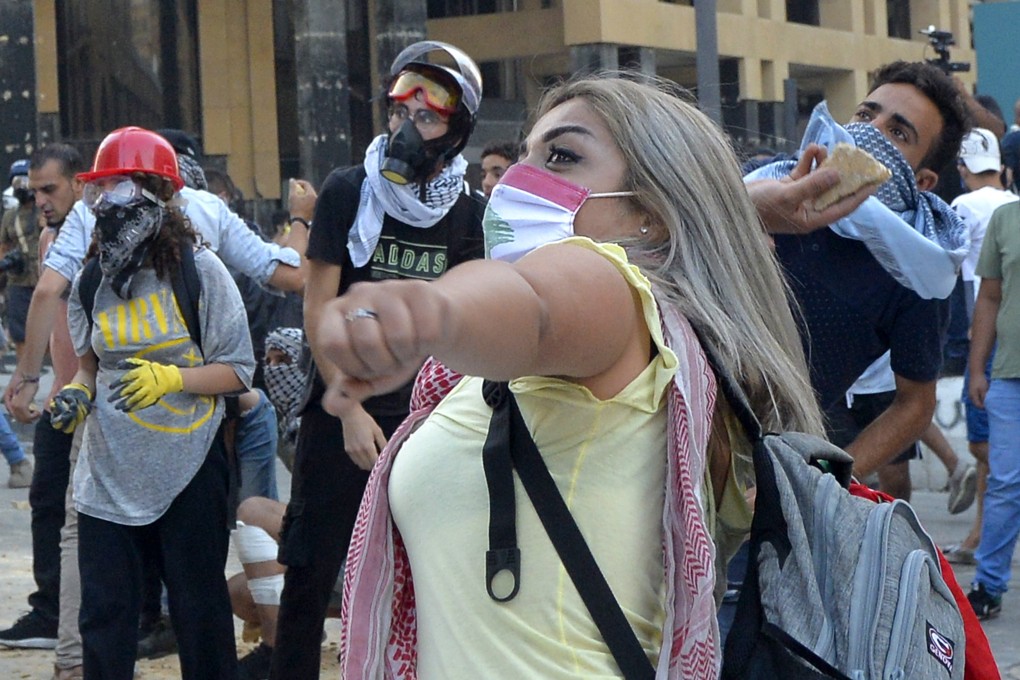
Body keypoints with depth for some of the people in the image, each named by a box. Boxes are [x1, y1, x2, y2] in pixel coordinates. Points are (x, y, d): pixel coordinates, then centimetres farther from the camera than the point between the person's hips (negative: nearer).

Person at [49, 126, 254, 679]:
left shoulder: (199, 270, -7)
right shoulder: (91, 281, 5)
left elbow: (236, 370, -7)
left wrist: (172, 378, -22)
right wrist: (77, 394, -3)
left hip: (189, 468, -3)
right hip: (108, 473, 4)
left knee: (199, 608, 6)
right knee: (104, 615, 2)